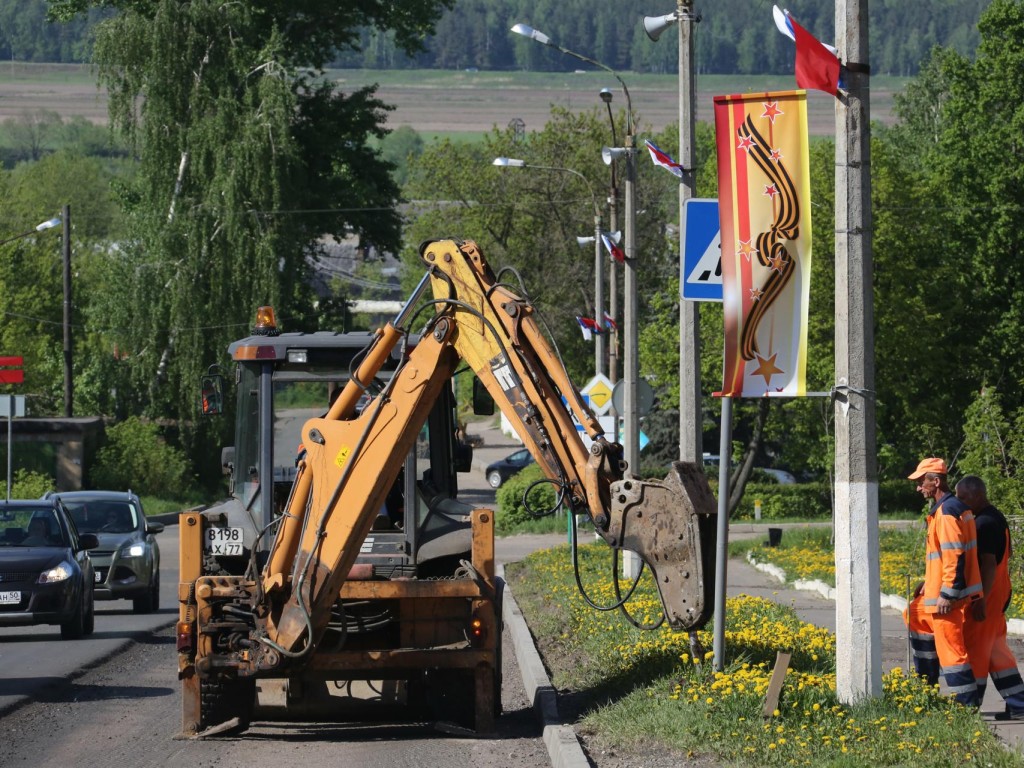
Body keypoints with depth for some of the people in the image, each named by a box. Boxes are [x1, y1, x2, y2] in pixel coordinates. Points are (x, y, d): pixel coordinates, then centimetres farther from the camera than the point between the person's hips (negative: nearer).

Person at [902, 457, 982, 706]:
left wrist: (946, 595, -24)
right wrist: (929, 583, 25)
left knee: (950, 647, -8)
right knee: (915, 614, 28)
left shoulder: (947, 512, -19)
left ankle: (969, 702, -6)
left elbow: (954, 555, -24)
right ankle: (927, 678, 31)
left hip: (947, 594, -11)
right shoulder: (954, 507, 14)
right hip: (939, 589, 11)